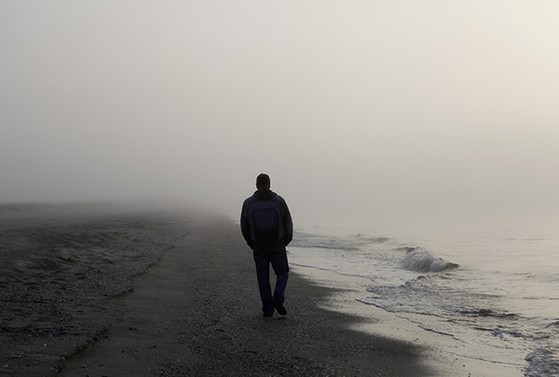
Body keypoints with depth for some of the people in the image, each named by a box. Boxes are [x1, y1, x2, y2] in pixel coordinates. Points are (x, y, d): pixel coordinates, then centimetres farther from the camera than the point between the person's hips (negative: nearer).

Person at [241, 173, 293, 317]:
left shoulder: (248, 204, -8)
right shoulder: (279, 201, -10)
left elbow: (244, 227, 3)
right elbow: (288, 224, -2)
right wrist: (285, 241, 16)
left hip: (259, 247, 1)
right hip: (277, 246, -1)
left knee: (263, 278, 13)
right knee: (282, 273, 16)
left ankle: (268, 309, 14)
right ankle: (277, 300, -6)